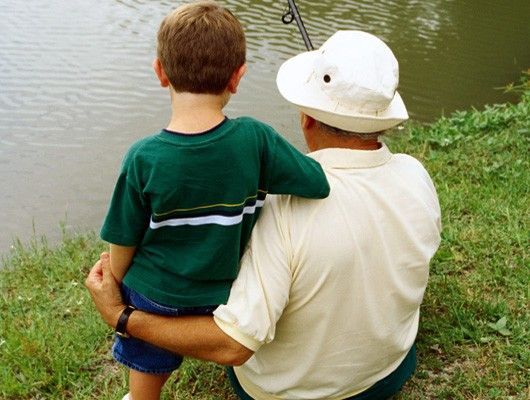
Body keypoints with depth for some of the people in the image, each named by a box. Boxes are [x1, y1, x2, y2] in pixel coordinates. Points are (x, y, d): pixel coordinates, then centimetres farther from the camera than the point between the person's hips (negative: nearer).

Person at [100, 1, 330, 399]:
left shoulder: (143, 158, -24)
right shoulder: (255, 139, -23)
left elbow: (124, 244, -12)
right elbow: (322, 184, -19)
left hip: (153, 298, 0)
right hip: (224, 297, 0)